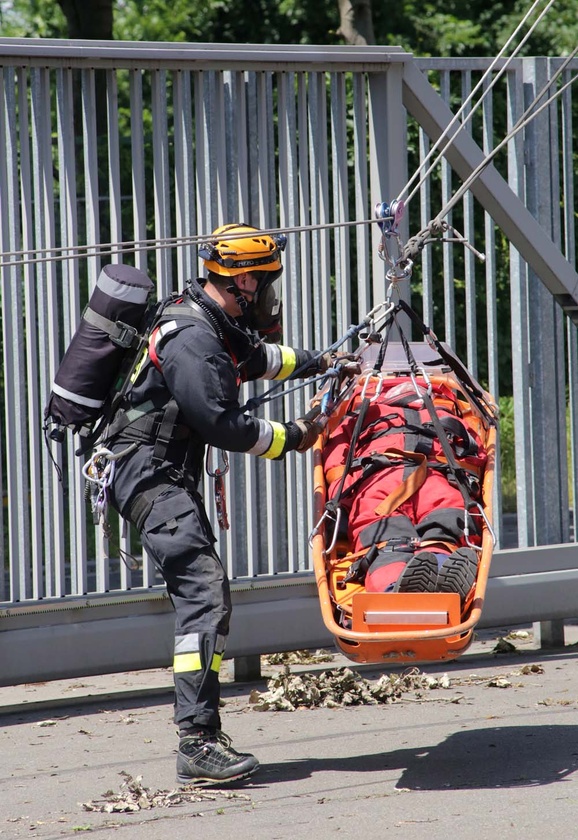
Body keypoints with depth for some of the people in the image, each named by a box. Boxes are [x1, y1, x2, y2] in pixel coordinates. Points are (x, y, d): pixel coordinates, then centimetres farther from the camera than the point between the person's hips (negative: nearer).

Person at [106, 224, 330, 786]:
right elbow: (222, 424, -20)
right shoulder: (192, 338, -19)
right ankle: (197, 744, -24)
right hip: (151, 477, -11)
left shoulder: (215, 327, 14)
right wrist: (288, 438, -8)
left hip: (170, 475, 11)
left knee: (206, 594, 10)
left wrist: (316, 363, 42)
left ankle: (203, 736, 12)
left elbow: (257, 358, 36)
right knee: (204, 595, -19)